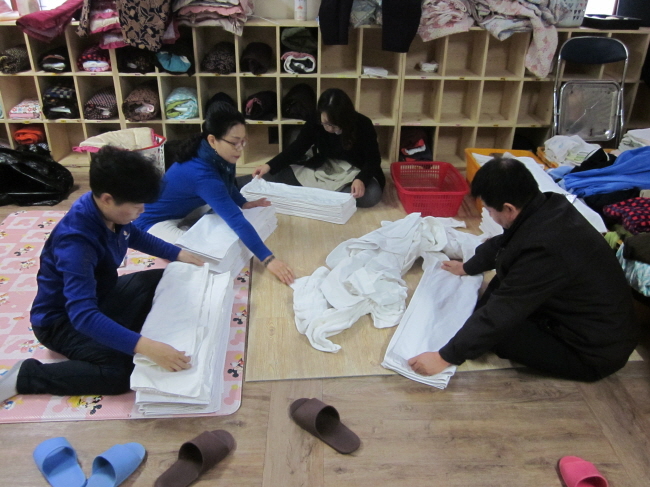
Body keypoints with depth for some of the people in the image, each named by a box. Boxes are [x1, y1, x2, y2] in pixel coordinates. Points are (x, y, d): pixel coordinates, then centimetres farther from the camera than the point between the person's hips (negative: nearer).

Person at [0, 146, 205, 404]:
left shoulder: (108, 210, -14)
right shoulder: (76, 242, -38)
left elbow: (135, 236, 11)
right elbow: (83, 316, -47)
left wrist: (179, 254, 8)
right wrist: (146, 346, -56)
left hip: (99, 295, 8)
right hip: (63, 319, -8)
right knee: (120, 370, -26)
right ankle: (26, 375, -9)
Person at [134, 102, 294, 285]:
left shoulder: (216, 156, -13)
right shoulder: (201, 173, -38)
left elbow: (227, 185, 11)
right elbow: (236, 220, -43)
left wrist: (243, 203, -3)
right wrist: (268, 259, -44)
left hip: (184, 209, 9)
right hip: (156, 220, -8)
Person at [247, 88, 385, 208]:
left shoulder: (363, 125, -22)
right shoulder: (315, 123, -15)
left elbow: (373, 159, -17)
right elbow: (297, 149, -9)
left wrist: (361, 179, -38)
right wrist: (269, 166, -23)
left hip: (356, 171, -2)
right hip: (324, 169, 2)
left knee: (372, 195, -35)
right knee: (279, 175, -14)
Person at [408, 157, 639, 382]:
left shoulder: (543, 249, -34)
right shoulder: (549, 204, -8)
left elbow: (499, 316, -29)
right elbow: (502, 243, 11)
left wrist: (444, 358, -20)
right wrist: (467, 267, 26)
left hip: (598, 353, -8)